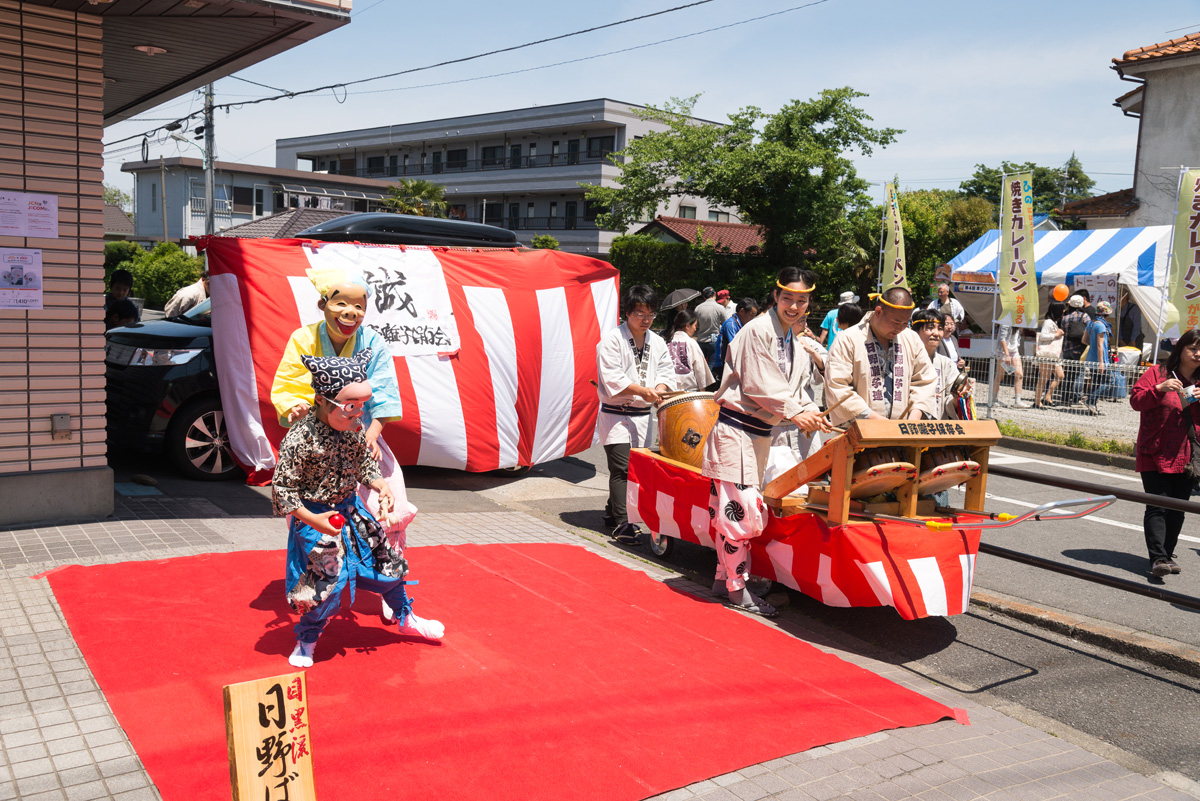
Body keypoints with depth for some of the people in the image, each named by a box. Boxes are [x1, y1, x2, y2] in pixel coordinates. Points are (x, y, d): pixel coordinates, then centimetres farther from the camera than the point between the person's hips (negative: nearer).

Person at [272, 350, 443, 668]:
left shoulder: (354, 428, -7)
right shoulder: (299, 439, -26)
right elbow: (282, 488, -21)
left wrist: (381, 486, -7)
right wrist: (312, 519, -28)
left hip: (352, 510, 6)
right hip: (315, 517, -6)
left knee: (384, 560, 15)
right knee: (324, 582, -2)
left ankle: (406, 618, 39)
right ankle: (306, 641, 27)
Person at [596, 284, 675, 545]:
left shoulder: (657, 342, 11)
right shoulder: (611, 340, -8)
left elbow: (666, 371, 9)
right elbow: (612, 378, -16)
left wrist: (658, 390, -13)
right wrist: (642, 391, -24)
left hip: (642, 415, 6)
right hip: (615, 415, -6)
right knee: (622, 469, -12)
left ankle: (612, 511, 29)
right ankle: (621, 523, -10)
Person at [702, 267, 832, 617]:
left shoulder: (795, 344, 15)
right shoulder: (758, 331, -13)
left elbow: (792, 389, 17)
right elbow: (759, 385, -16)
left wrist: (809, 411, -1)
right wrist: (794, 413, -14)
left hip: (759, 432, 9)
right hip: (735, 428, -9)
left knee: (730, 509, 15)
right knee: (741, 509, -8)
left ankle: (725, 578, 24)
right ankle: (736, 587, 5)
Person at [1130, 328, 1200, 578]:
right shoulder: (1157, 373, 0)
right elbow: (1135, 400, -9)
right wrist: (1159, 389, -24)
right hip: (1156, 455, -5)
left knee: (1177, 509, 10)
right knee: (1157, 507, -10)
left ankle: (1167, 553, 22)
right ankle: (1158, 558, -13)